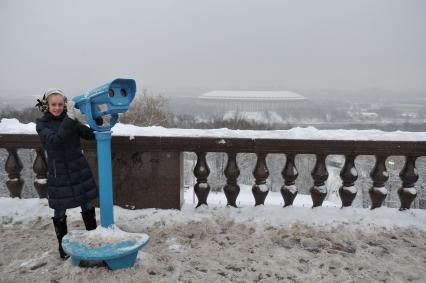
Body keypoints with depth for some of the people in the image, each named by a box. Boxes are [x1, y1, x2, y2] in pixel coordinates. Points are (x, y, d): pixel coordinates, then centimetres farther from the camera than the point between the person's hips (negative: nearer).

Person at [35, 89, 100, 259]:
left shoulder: (70, 120, 1)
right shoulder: (42, 124, -6)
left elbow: (90, 135, -4)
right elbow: (53, 140, -24)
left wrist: (97, 120, -22)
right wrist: (68, 122, -35)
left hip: (79, 171, 2)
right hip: (58, 174, -2)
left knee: (87, 206, 12)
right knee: (59, 212, 8)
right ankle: (63, 245, 27)